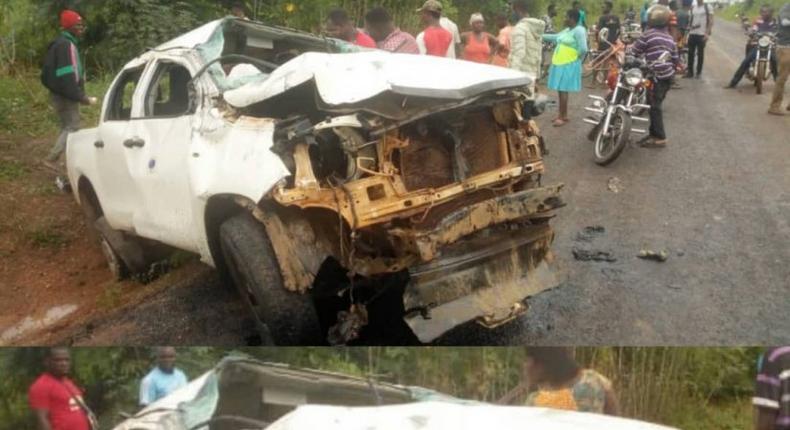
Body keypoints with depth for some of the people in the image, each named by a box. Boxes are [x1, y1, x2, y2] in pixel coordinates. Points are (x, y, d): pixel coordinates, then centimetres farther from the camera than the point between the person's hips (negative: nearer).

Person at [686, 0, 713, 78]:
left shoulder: (708, 8, -4)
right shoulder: (692, 8, 10)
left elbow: (710, 22, -7)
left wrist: (707, 33, -15)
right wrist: (689, 29, 6)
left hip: (702, 34, -4)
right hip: (692, 34, 4)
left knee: (700, 54, 3)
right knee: (690, 53, 7)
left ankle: (699, 73, 13)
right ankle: (690, 72, 16)